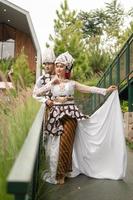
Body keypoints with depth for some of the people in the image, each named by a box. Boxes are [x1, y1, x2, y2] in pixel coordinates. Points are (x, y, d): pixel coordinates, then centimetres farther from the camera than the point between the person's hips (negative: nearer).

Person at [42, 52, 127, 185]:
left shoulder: (72, 83, 7)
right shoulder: (51, 84, 10)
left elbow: (89, 89, 4)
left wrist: (106, 90, -3)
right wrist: (52, 82, -1)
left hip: (70, 114, -1)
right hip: (56, 114, 2)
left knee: (65, 143, -8)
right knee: (56, 144, -1)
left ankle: (61, 173, 7)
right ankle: (58, 172, 13)